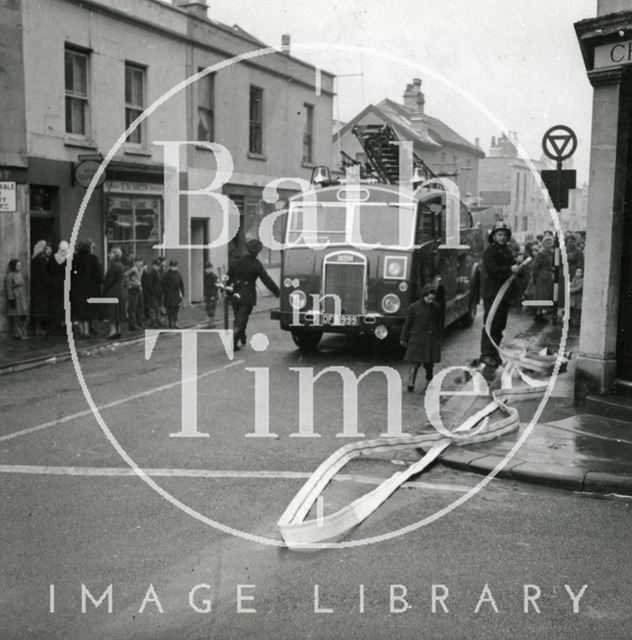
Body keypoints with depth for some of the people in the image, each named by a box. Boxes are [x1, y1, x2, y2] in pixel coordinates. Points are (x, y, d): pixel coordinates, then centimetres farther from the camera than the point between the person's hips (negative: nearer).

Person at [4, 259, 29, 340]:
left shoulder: (19, 274, 10)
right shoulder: (9, 276, -14)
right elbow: (8, 289, -15)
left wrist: (24, 298, 15)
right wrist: (11, 300, -19)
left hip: (22, 298, 8)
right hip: (14, 298, -8)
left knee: (23, 316, 8)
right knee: (16, 316, -5)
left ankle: (23, 334, 13)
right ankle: (17, 335, 0)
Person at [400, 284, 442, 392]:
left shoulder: (436, 308, 6)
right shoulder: (414, 307, -5)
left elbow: (438, 325, 15)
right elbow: (407, 324, 0)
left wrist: (439, 339, 16)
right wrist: (403, 339, 3)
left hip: (431, 340, 3)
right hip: (417, 339, -3)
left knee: (429, 363, 7)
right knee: (415, 362, -9)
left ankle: (429, 381, 24)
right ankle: (410, 384, -10)